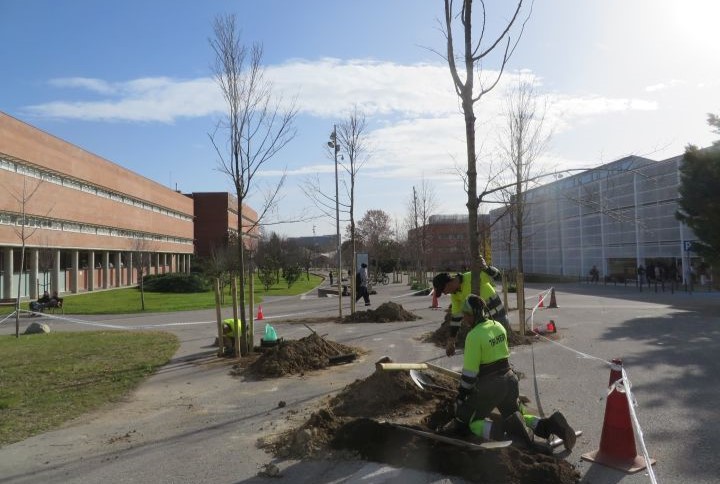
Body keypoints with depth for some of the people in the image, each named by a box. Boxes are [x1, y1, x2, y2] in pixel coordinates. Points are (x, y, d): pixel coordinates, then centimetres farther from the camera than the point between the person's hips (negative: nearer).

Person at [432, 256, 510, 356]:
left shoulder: (473, 277, -21)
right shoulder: (455, 294, 0)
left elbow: (496, 274, -20)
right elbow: (456, 317, 6)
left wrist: (485, 268, -43)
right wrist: (451, 340, 8)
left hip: (498, 317, -7)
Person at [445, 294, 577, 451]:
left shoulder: (474, 336, -20)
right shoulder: (498, 326, 2)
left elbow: (469, 372, -18)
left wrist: (461, 395, -7)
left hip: (489, 386, -7)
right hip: (509, 379, 7)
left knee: (474, 423, 10)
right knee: (518, 417, 25)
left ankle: (498, 428, -17)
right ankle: (549, 425, -1)